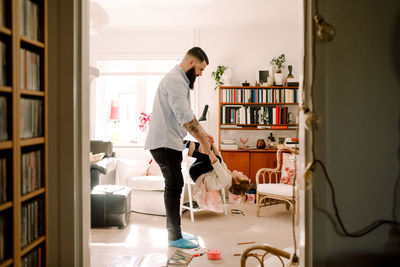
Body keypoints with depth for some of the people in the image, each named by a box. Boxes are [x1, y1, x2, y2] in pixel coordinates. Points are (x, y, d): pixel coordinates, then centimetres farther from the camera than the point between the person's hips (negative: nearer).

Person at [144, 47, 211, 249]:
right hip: (164, 143, -11)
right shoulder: (175, 80, -17)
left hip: (170, 142, 11)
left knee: (174, 185, 13)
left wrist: (203, 133, 14)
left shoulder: (181, 80, 19)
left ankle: (175, 231, 23)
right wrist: (203, 141, -17)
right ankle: (174, 237, 1)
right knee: (174, 185, -8)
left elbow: (188, 114, 24)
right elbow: (185, 118, -24)